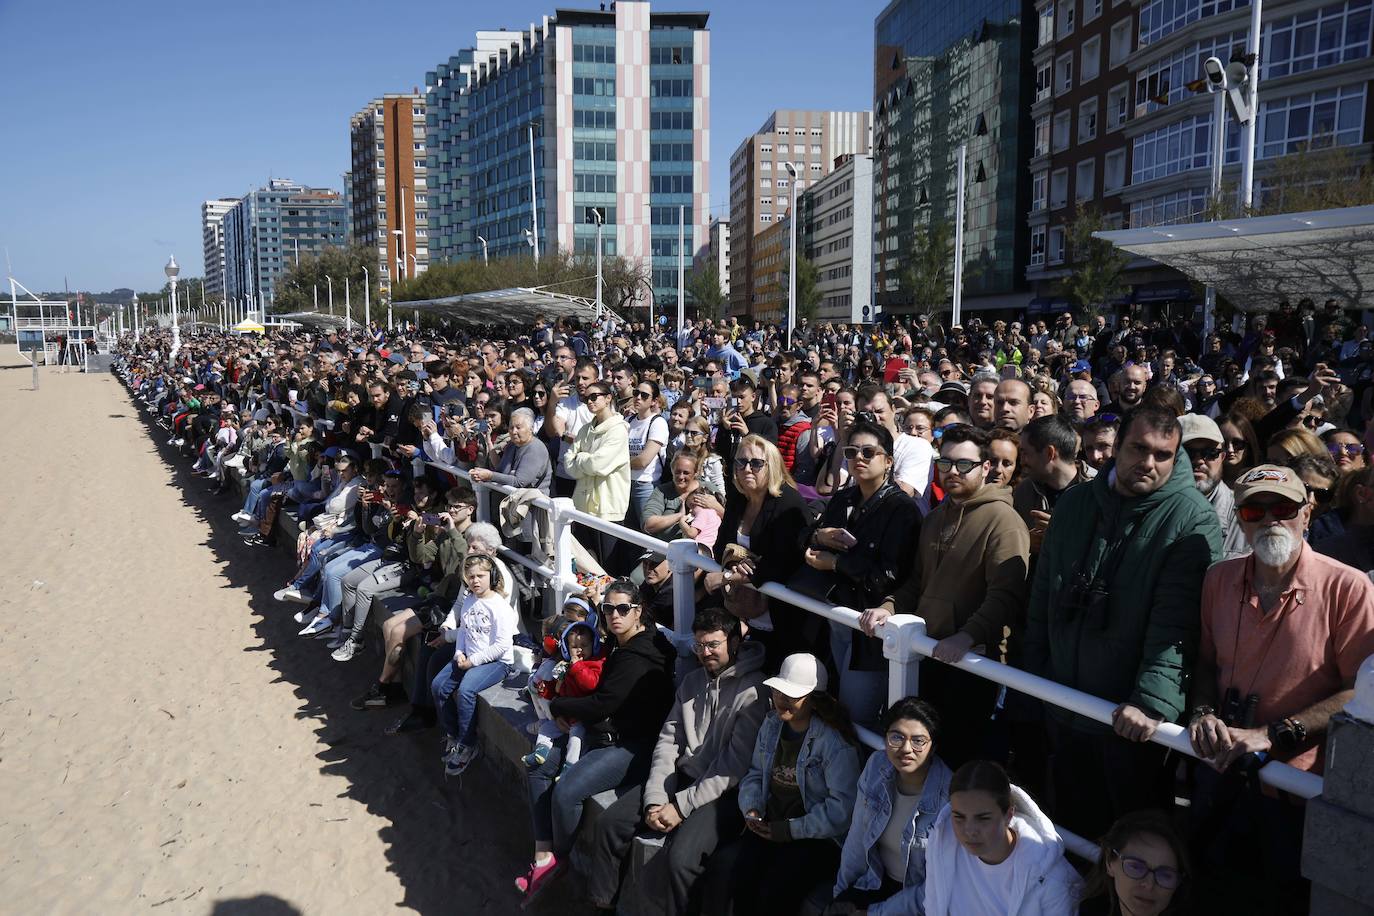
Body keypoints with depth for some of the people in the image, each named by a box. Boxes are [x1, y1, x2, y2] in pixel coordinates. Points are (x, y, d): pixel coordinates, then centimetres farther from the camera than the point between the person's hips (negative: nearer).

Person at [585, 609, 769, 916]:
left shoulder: (753, 691, -14)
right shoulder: (692, 681, 11)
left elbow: (736, 764, -18)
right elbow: (668, 741, 7)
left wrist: (681, 806, -18)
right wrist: (655, 799, -8)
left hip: (722, 791, -7)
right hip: (681, 776, 7)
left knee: (680, 857, -30)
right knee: (609, 822, -2)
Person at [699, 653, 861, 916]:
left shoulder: (835, 741, -13)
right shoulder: (771, 724, 10)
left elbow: (841, 808, -17)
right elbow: (756, 774, 21)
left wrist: (791, 830, -15)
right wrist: (751, 809, 2)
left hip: (817, 838, -6)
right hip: (769, 827, 6)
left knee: (773, 891, -30)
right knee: (721, 867, -20)